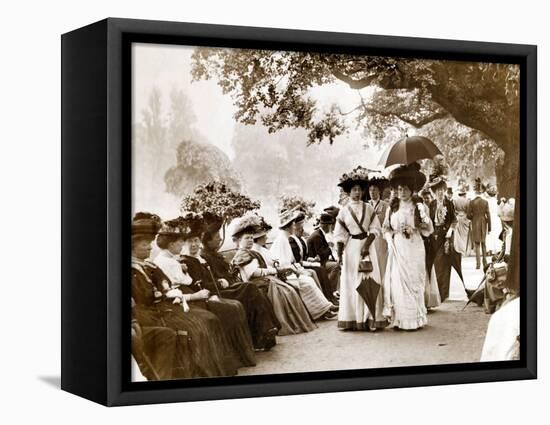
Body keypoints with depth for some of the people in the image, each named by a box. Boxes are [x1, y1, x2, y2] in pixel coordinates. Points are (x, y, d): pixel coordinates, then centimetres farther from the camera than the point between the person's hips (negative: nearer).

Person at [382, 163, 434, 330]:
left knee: (412, 282, -4)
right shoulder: (392, 208, 11)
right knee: (396, 282, -3)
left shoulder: (419, 206, 3)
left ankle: (414, 319, 2)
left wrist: (414, 229, -14)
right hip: (396, 249, 3)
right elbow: (386, 228, 13)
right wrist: (392, 233, -7)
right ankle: (398, 319, 2)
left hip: (413, 249, -3)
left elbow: (429, 229, 1)